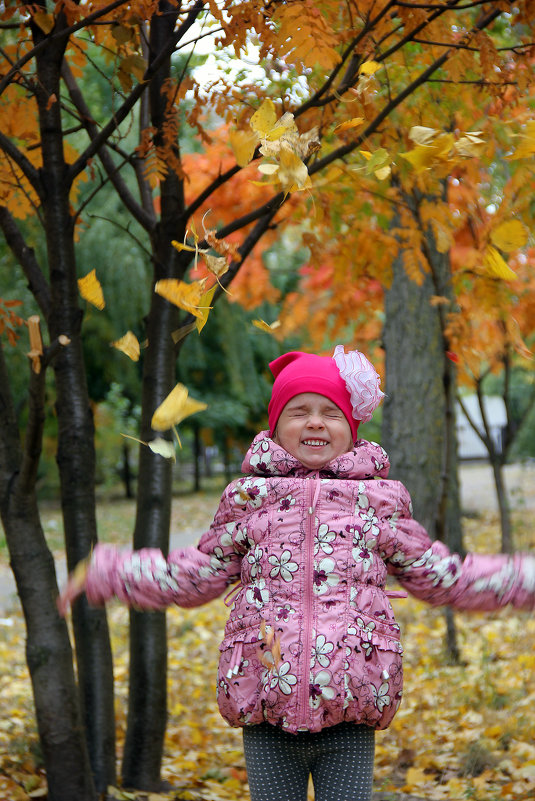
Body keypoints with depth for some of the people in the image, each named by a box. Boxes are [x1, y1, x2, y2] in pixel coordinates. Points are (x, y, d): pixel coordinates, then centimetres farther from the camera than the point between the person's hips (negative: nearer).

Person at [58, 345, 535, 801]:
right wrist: (101, 575, 14)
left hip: (350, 717, 0)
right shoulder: (249, 498, 9)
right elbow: (196, 576, 17)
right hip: (265, 715, 1)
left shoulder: (379, 501, 9)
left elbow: (441, 576, 16)